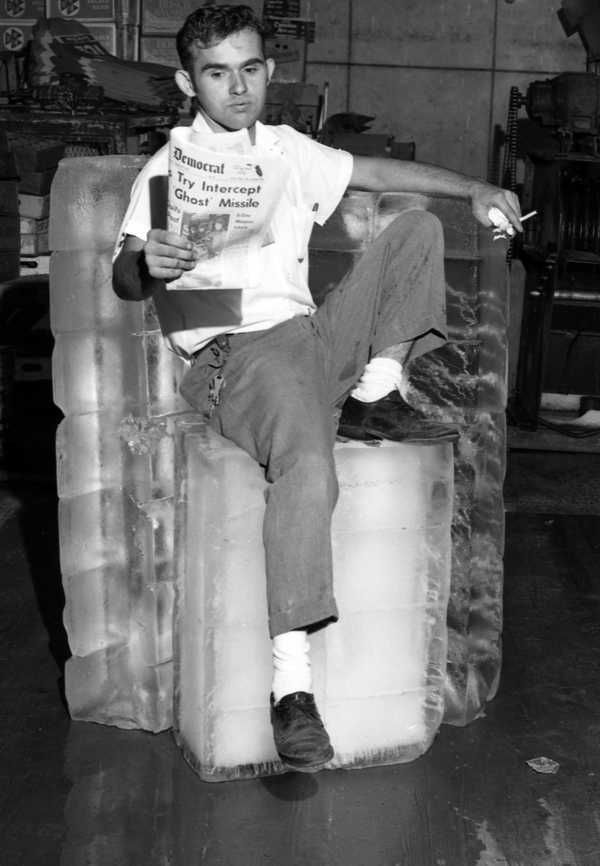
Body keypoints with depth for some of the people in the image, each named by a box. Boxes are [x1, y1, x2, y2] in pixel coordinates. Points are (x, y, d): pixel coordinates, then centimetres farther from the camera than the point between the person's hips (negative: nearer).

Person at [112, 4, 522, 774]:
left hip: (314, 335, 7)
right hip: (234, 355, -7)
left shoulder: (290, 151, 20)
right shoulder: (168, 170, 1)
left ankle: (375, 398, -6)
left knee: (417, 229, 4)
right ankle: (291, 684, -33)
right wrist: (145, 261, -35)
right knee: (309, 470, -35)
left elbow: (381, 172, 24)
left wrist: (474, 190, 11)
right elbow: (124, 281, -9)